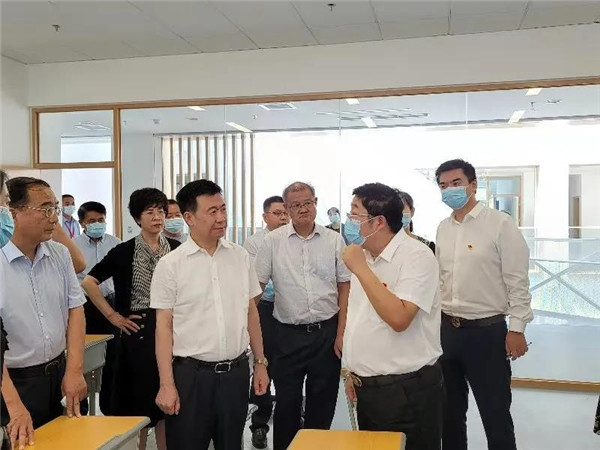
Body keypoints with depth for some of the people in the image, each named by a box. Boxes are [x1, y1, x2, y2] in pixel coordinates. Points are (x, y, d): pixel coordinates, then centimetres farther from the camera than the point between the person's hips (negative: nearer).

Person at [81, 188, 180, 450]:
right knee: (140, 399, 6)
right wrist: (113, 316, -6)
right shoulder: (124, 252, -5)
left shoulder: (177, 250, 2)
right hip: (138, 331, -2)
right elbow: (88, 282, -4)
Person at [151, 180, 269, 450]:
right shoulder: (170, 265, -7)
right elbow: (163, 326, -6)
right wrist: (166, 384, -9)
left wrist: (260, 362, 9)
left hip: (237, 371, 3)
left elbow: (251, 312, 9)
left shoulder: (241, 257, 3)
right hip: (191, 374, -3)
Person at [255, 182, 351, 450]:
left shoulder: (334, 241, 1)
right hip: (289, 334, -1)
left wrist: (341, 333, -1)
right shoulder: (273, 241, -2)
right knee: (287, 402, 9)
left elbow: (344, 288, 4)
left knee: (323, 402, 13)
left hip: (327, 332, 1)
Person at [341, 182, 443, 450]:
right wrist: (353, 371, 14)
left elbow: (398, 318, -29)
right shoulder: (364, 257, 7)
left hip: (408, 389, -7)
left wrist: (361, 269, -24)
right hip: (366, 387, 8)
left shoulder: (417, 257, -17)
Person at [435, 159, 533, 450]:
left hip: (486, 331, -5)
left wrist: (517, 329, -13)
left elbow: (517, 281, -11)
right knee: (450, 410, 18)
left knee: (495, 413, 8)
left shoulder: (500, 224, -10)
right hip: (446, 329, 6)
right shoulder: (443, 228, 8)